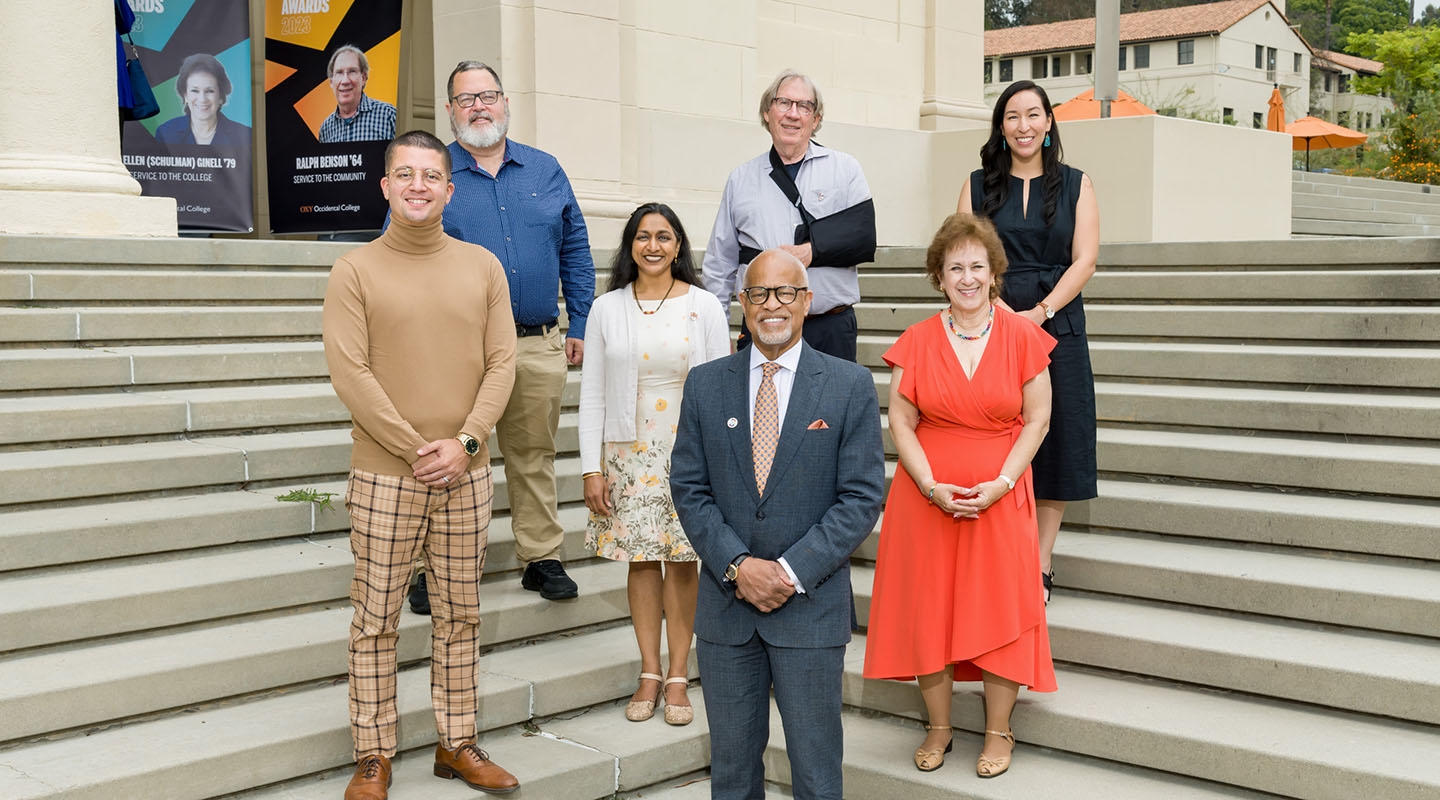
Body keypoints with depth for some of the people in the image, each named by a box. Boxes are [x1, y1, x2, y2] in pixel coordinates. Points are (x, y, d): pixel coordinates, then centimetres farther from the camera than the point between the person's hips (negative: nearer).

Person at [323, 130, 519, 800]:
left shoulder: (482, 266, 7)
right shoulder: (355, 271, -2)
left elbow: (502, 363, 3)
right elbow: (350, 374, -9)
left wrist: (464, 443, -9)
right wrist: (416, 448, -13)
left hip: (466, 474, 3)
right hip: (384, 475, -3)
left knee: (460, 615, 11)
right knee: (375, 619, 3)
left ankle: (456, 745, 22)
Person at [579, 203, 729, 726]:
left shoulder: (704, 307, 1)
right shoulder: (606, 309, 5)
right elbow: (592, 394, 5)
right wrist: (591, 467, 0)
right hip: (629, 453, 1)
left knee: (682, 561, 1)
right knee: (641, 559, 5)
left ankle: (678, 677, 11)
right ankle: (649, 673, 15)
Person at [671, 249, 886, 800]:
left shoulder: (851, 386, -2)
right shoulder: (705, 384, 5)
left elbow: (862, 496, -6)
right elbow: (688, 488, 3)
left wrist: (793, 571, -14)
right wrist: (737, 565, -11)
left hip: (811, 604, -2)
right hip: (724, 602, 2)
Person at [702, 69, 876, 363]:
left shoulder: (845, 169, 8)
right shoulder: (741, 179, 12)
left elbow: (864, 240, -3)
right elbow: (719, 265, 13)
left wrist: (812, 251, -14)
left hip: (832, 329, -1)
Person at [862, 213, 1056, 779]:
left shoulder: (1022, 337, -1)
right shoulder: (916, 341, 1)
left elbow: (1037, 419, 0)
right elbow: (901, 422, 0)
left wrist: (1000, 484, -12)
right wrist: (933, 487, -12)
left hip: (1000, 498, -1)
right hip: (926, 497, 1)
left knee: (999, 610, 2)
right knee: (927, 610, 5)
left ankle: (998, 732, 18)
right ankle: (937, 728, 21)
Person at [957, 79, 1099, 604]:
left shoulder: (1075, 185, 9)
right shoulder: (978, 186, 10)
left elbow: (1084, 260, 0)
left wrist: (1040, 312, -13)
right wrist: (1001, 310, -14)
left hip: (1058, 325, 0)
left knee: (1055, 439, -1)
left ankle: (1041, 564, 6)